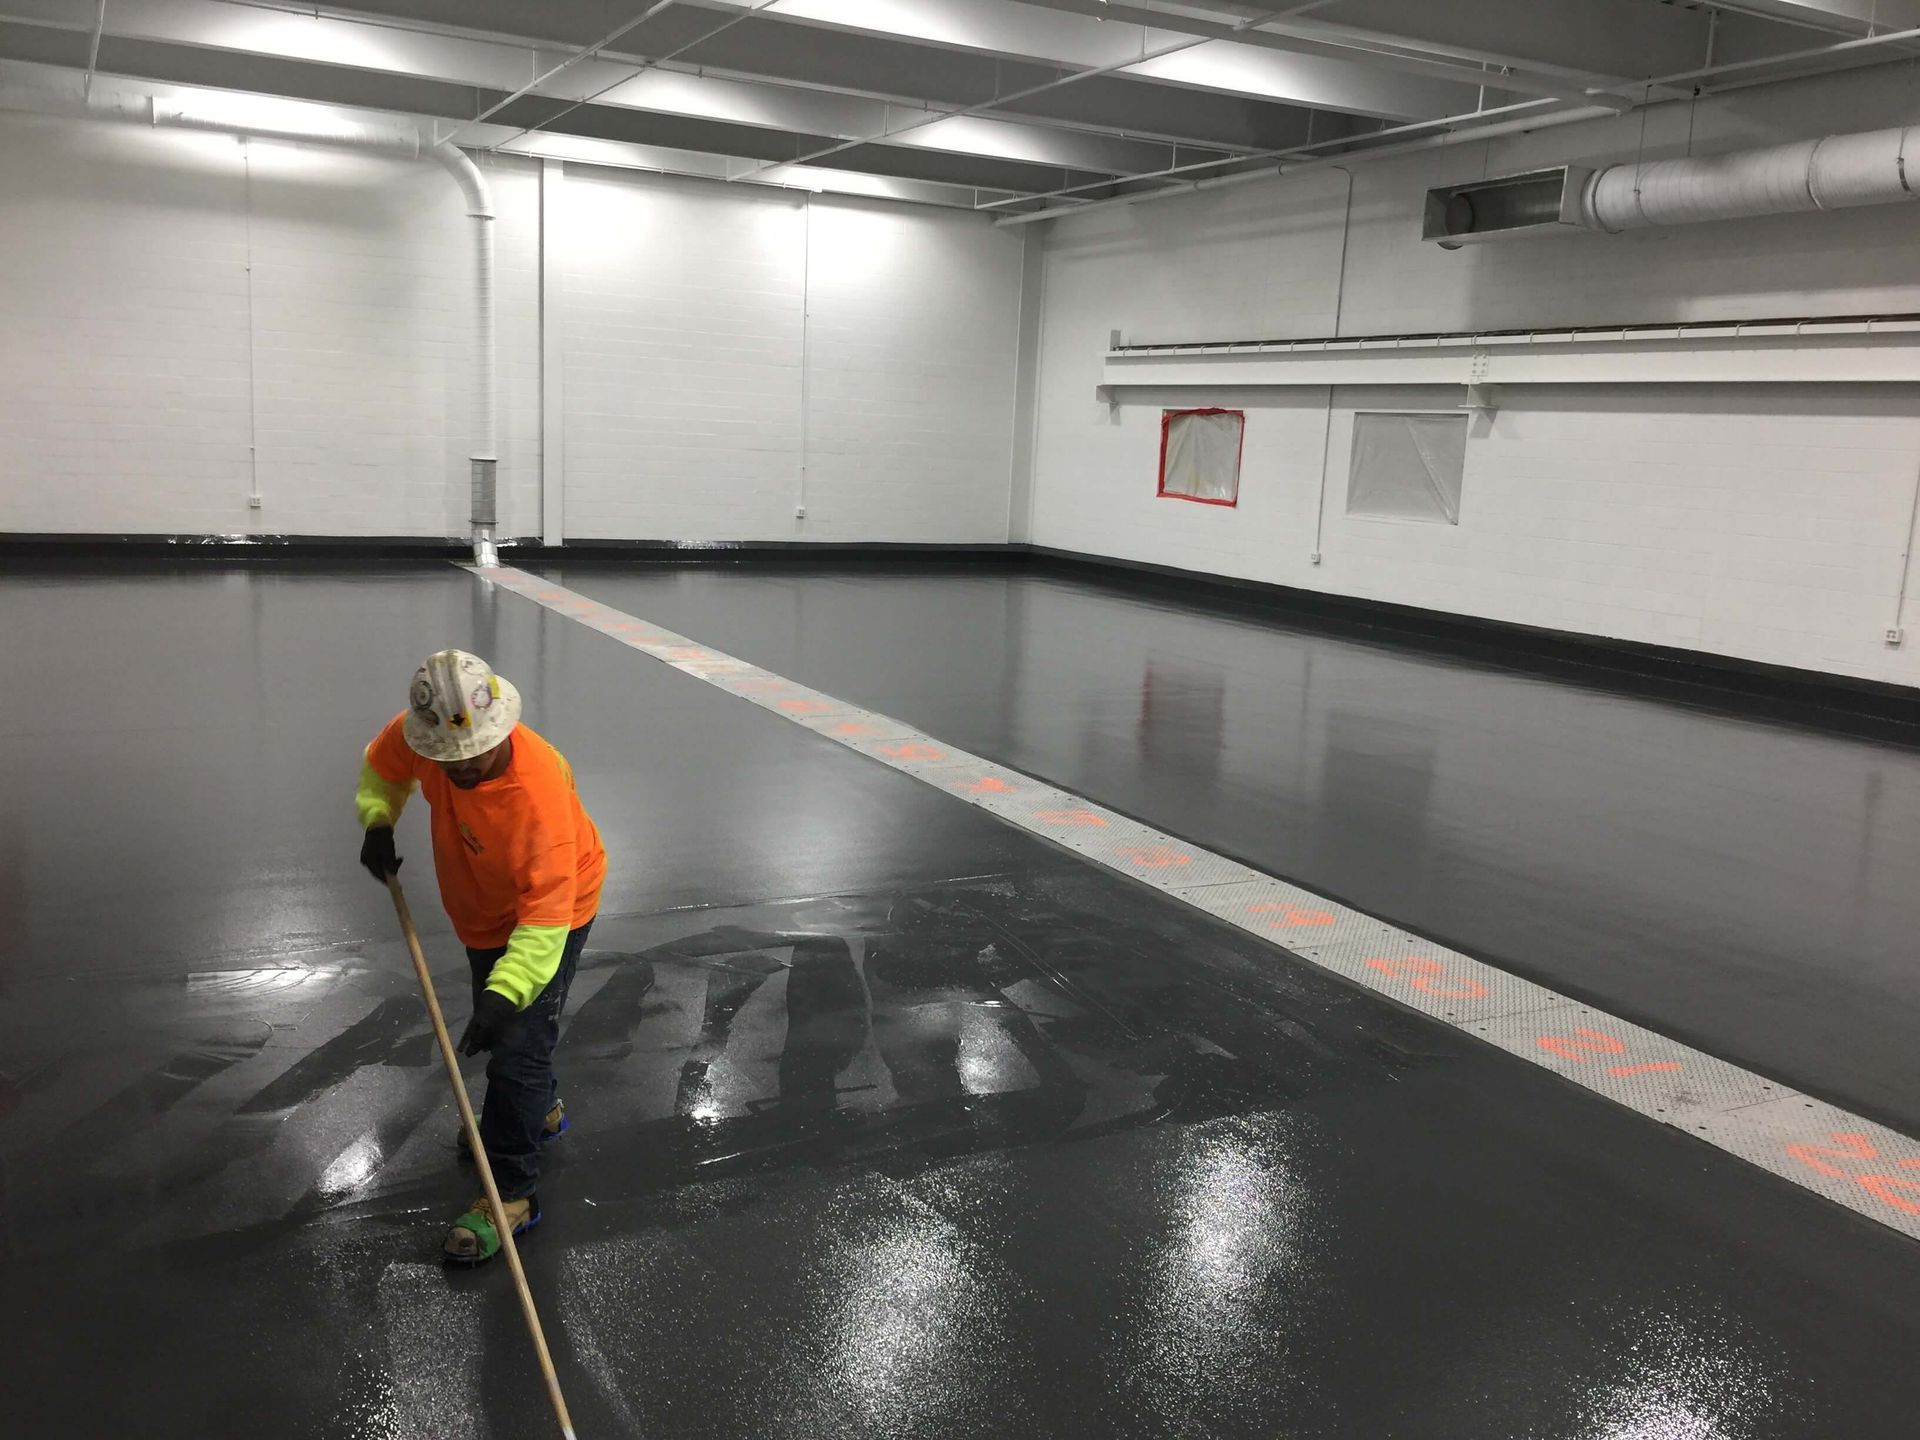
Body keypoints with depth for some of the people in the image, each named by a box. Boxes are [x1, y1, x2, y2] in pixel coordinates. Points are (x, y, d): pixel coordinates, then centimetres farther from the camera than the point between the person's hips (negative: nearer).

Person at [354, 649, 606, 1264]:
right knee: (494, 1017, 26)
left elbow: (544, 920, -43)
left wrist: (505, 994, -54)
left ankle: (512, 1193, 9)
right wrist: (378, 821, -17)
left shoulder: (539, 792, -43)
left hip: (550, 911, -7)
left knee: (517, 1047, -9)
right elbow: (382, 765, 0)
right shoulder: (422, 734, -26)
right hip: (481, 908, 7)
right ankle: (540, 1109, 54)